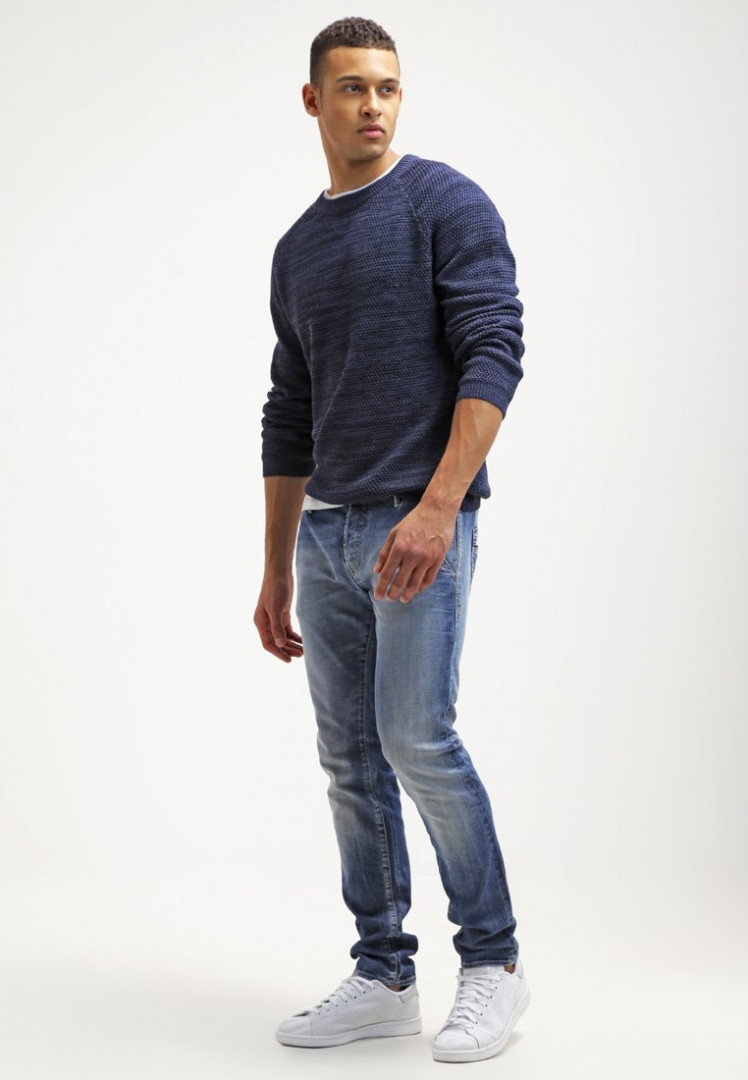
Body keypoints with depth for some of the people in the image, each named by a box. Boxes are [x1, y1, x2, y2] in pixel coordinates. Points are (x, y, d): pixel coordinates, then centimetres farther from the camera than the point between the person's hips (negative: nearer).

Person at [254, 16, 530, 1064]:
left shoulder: (448, 205, -3)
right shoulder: (297, 251, 17)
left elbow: (493, 357, -14)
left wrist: (438, 507, -24)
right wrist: (277, 572, 16)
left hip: (420, 524, -7)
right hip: (329, 535, 7)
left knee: (417, 739, -12)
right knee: (350, 758, 8)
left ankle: (493, 960, 6)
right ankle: (384, 975, 18)